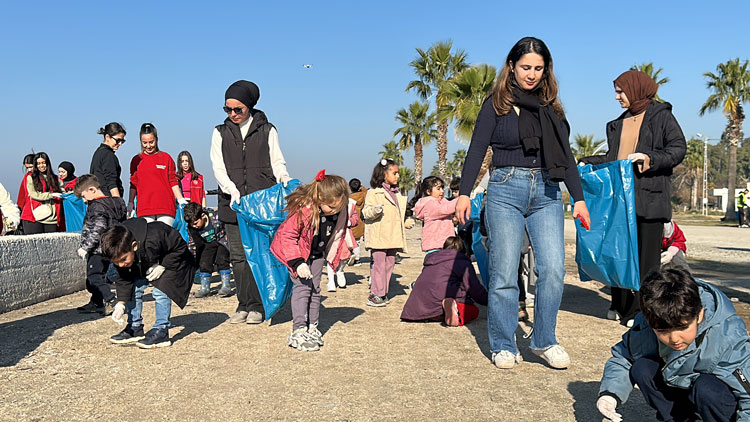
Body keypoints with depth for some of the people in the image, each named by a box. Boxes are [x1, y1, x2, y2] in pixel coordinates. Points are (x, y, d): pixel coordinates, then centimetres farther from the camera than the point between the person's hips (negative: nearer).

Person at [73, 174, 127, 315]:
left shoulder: (97, 206, -17)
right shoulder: (113, 202, 12)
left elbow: (97, 230, -25)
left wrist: (85, 247, -18)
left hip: (98, 250, -10)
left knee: (93, 278, -8)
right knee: (99, 276, 18)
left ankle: (110, 301, -16)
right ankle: (96, 303, 28)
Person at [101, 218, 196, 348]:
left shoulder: (152, 242, -43)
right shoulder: (120, 252, -21)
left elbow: (181, 248, -29)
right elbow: (123, 279, -9)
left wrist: (163, 266, -32)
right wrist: (121, 303, -17)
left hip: (172, 262, -6)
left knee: (160, 291, -22)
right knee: (134, 288, -4)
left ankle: (161, 331, -12)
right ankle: (135, 328, 10)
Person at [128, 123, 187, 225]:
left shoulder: (166, 158, 8)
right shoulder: (136, 160, 12)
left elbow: (173, 182, 9)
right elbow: (133, 184, 16)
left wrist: (181, 200, 1)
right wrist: (130, 203, 10)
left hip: (166, 208, -1)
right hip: (144, 208, 1)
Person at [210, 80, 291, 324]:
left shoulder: (267, 131, 11)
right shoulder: (221, 133, 14)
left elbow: (277, 162, 7)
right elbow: (218, 167, 5)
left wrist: (284, 180, -16)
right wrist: (232, 190, -13)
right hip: (233, 203, 2)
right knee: (238, 256, 3)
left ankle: (257, 306, 4)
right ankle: (243, 305, 12)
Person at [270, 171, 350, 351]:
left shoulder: (340, 211, -15)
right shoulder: (302, 209, -34)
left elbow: (339, 233, 6)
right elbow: (287, 236, -27)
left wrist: (341, 254, 7)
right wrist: (298, 262, -30)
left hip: (317, 253, 6)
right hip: (297, 252, -5)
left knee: (315, 288, 7)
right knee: (302, 286, -14)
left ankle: (312, 328, 17)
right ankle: (298, 332, -13)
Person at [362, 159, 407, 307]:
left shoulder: (397, 194, 19)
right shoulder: (373, 192, -6)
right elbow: (366, 212, -14)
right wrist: (375, 210, -31)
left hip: (392, 237, 8)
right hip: (378, 237, -8)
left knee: (390, 263, 9)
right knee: (379, 264, -7)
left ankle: (383, 292, 18)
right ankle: (375, 295, -2)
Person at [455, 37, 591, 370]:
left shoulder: (550, 106, 17)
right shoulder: (497, 104, 6)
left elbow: (565, 155, 19)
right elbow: (477, 150, 1)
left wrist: (578, 198, 13)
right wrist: (464, 193, -8)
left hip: (546, 192, 3)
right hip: (506, 189, -3)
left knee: (554, 268, -8)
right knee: (504, 272, -4)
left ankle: (544, 342, 7)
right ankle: (503, 346, 9)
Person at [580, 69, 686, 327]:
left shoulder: (661, 115, 3)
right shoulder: (619, 123, 22)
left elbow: (679, 148, -6)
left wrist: (651, 159, -19)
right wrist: (588, 162, 14)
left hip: (650, 197, -6)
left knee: (646, 254, -5)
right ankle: (622, 306, 14)